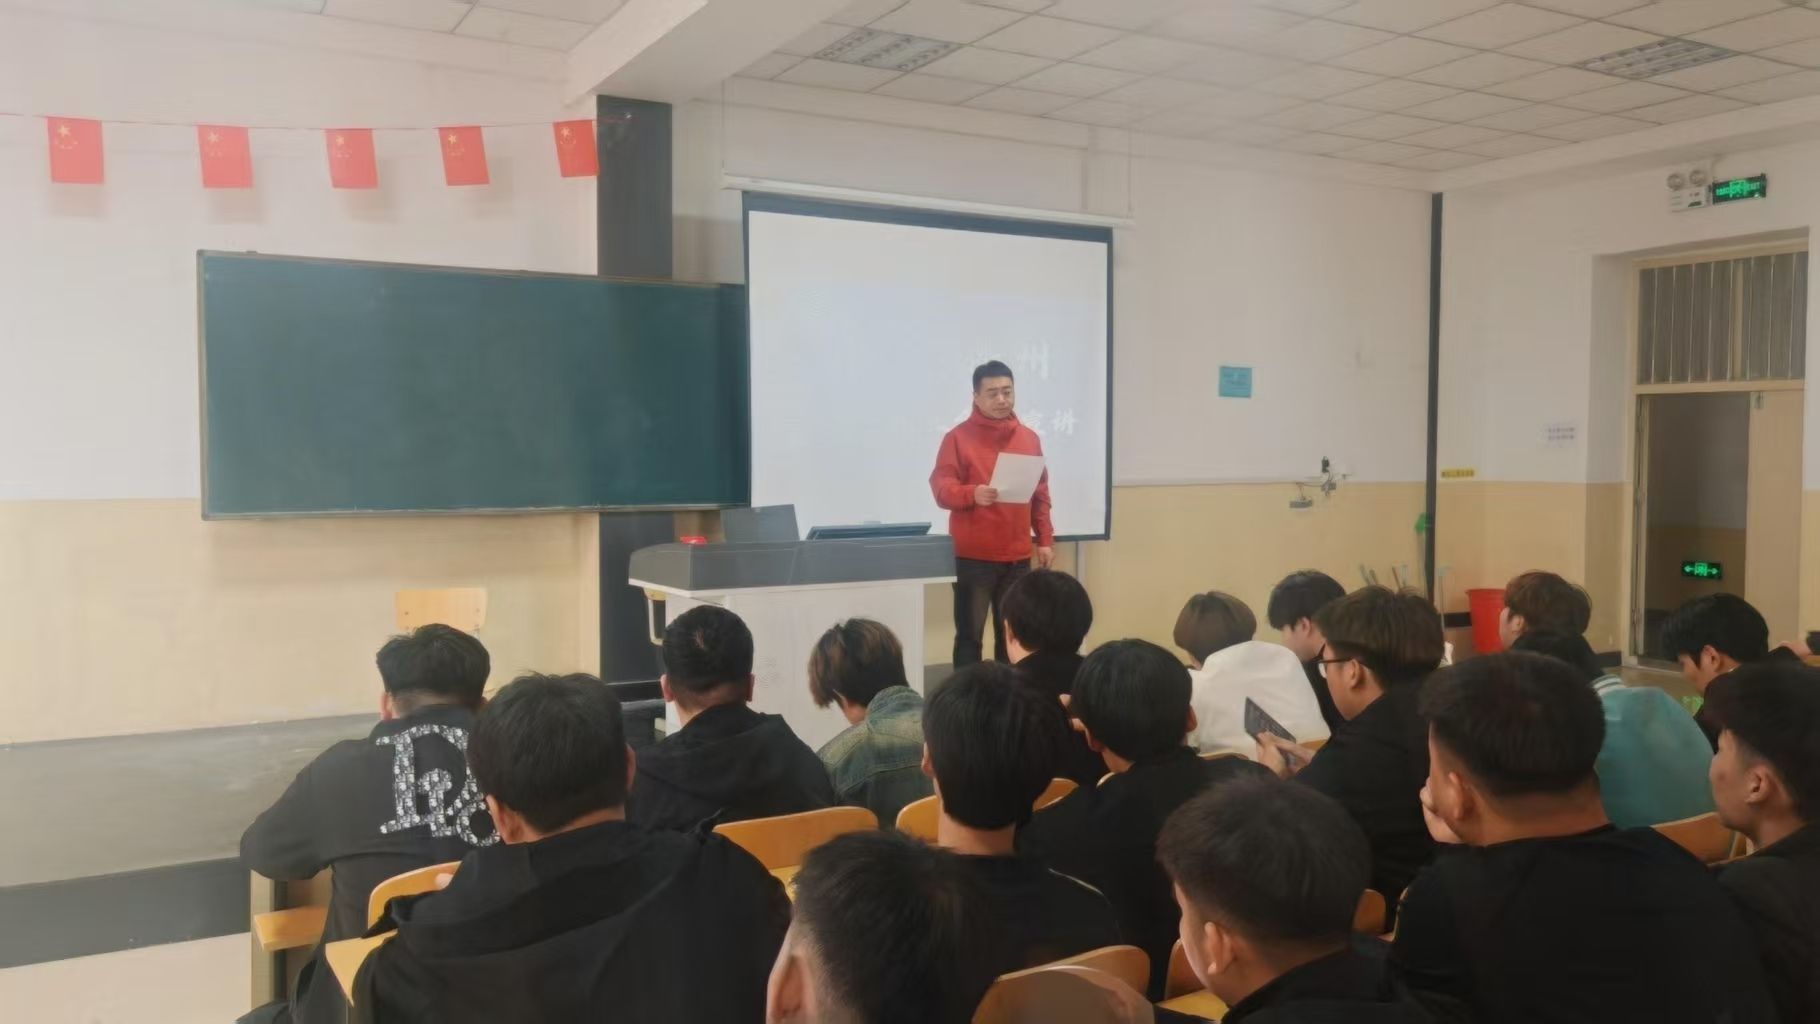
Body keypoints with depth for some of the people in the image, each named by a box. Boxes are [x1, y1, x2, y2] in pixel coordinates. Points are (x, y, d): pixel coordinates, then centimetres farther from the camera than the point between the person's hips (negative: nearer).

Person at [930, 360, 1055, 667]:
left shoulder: (1029, 438, 12)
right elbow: (941, 489, -8)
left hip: (1017, 556, 4)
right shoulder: (958, 437, -2)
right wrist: (972, 494, -27)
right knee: (969, 636, -1)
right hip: (972, 556, -4)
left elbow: (1041, 495, 16)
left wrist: (1045, 540, 12)